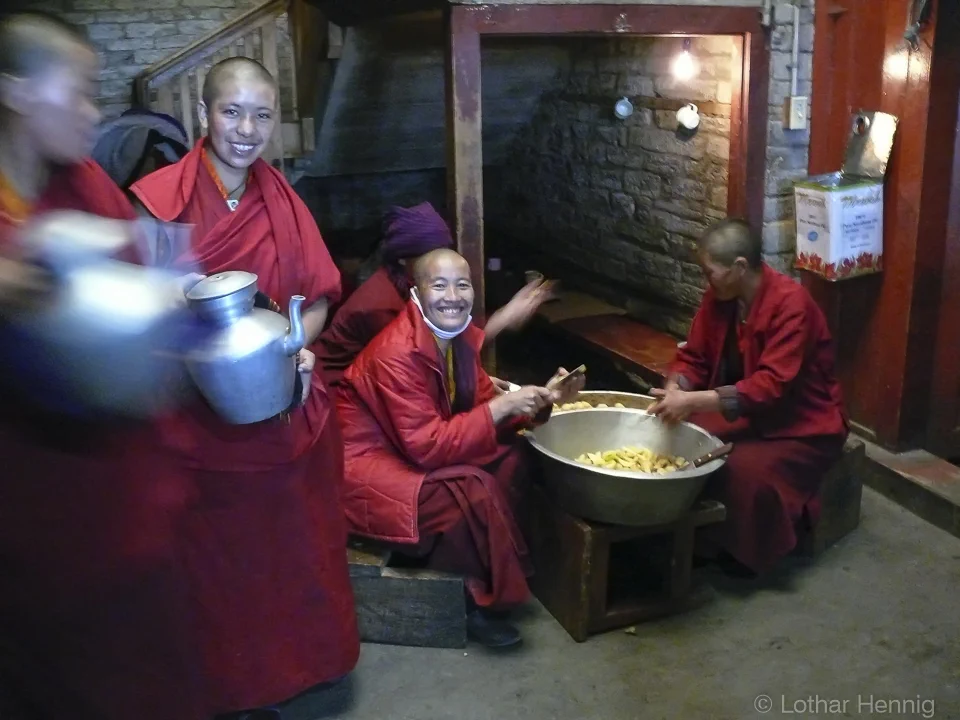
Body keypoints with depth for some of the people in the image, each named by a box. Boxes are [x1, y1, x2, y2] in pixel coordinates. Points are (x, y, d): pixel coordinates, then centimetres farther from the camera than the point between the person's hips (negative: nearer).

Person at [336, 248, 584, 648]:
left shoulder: (458, 335, -3)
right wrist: (503, 406, -29)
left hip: (413, 447, 9)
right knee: (472, 492, -26)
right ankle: (476, 600, -3)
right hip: (364, 459, -9)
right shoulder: (397, 354, -29)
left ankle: (501, 567, 6)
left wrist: (543, 398, -12)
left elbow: (481, 406, 4)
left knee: (508, 457, -7)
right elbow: (427, 447, -31)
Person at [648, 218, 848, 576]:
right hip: (746, 411, 7)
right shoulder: (719, 297, -5)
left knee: (745, 470, -30)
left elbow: (772, 385, -34)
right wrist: (675, 391, -21)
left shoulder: (791, 303, -27)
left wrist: (695, 401, -40)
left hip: (802, 424, -7)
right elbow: (694, 357, 2)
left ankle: (748, 552, -3)